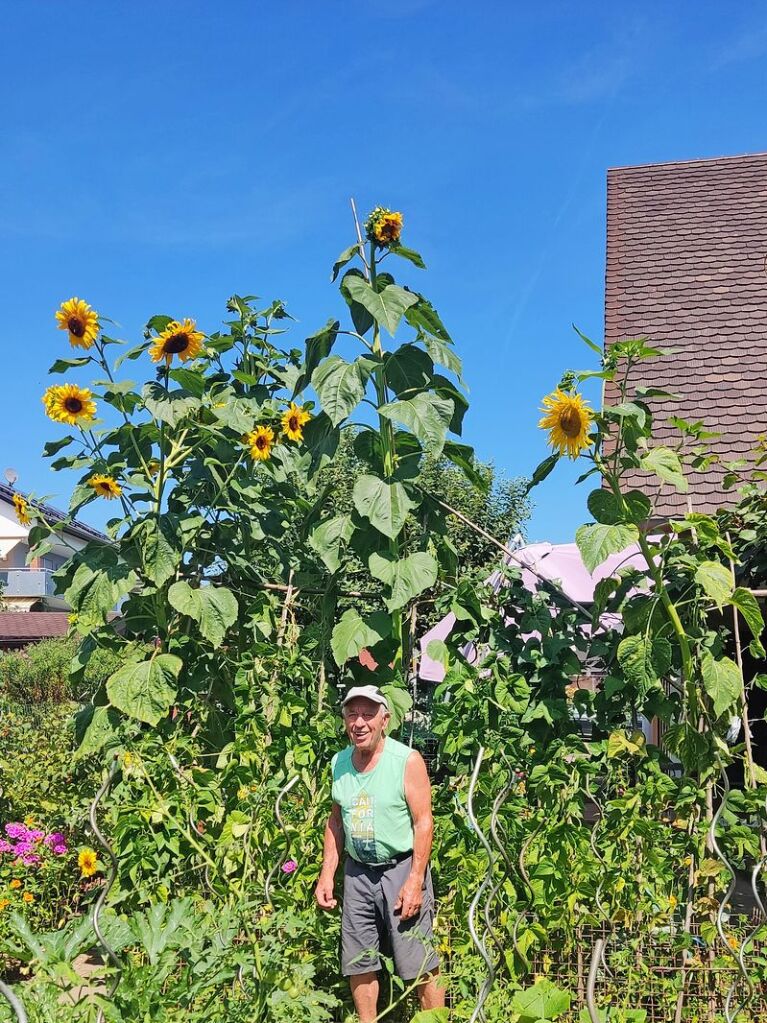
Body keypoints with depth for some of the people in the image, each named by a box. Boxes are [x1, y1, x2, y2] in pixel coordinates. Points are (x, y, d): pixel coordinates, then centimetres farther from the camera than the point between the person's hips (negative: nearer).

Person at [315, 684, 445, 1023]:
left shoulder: (407, 760, -12)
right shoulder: (339, 763, 4)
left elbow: (423, 822, -13)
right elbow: (335, 822, 13)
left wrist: (415, 881, -17)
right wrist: (327, 875, 8)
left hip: (401, 869, -5)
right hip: (357, 872, 5)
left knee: (420, 966, -2)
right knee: (358, 964, 12)